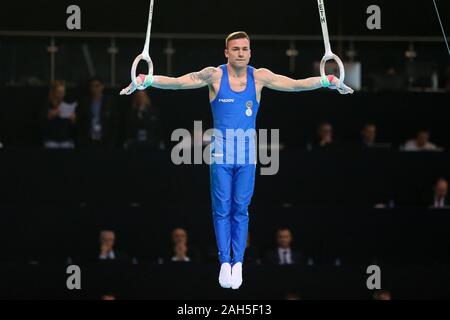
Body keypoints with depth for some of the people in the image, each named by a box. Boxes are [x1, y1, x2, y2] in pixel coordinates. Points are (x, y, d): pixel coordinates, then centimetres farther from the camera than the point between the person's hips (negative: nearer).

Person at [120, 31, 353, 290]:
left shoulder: (259, 77, 0)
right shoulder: (214, 75, -5)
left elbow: (296, 84, -3)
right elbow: (177, 82, -13)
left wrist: (327, 81, -15)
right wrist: (146, 81, -27)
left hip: (247, 154, 1)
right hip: (221, 154, -1)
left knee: (241, 209, 4)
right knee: (222, 209, 1)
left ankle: (238, 262, 8)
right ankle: (225, 262, 7)